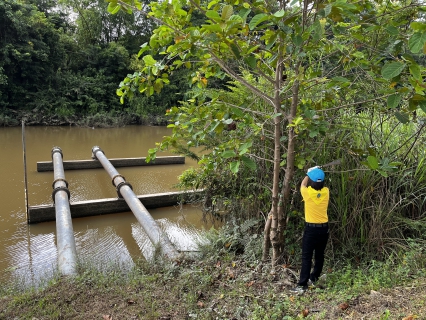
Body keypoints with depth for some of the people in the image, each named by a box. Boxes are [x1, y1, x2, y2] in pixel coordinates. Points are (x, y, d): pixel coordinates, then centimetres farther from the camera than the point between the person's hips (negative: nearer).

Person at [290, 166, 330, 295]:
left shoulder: (308, 193, -15)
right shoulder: (326, 192, -5)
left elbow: (302, 184, 8)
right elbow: (320, 185, 20)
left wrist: (308, 174, 19)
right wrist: (318, 174, 22)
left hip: (311, 228, -5)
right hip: (324, 228, 5)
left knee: (306, 257, -3)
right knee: (319, 255, 17)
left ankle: (302, 285, -6)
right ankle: (313, 278, 29)